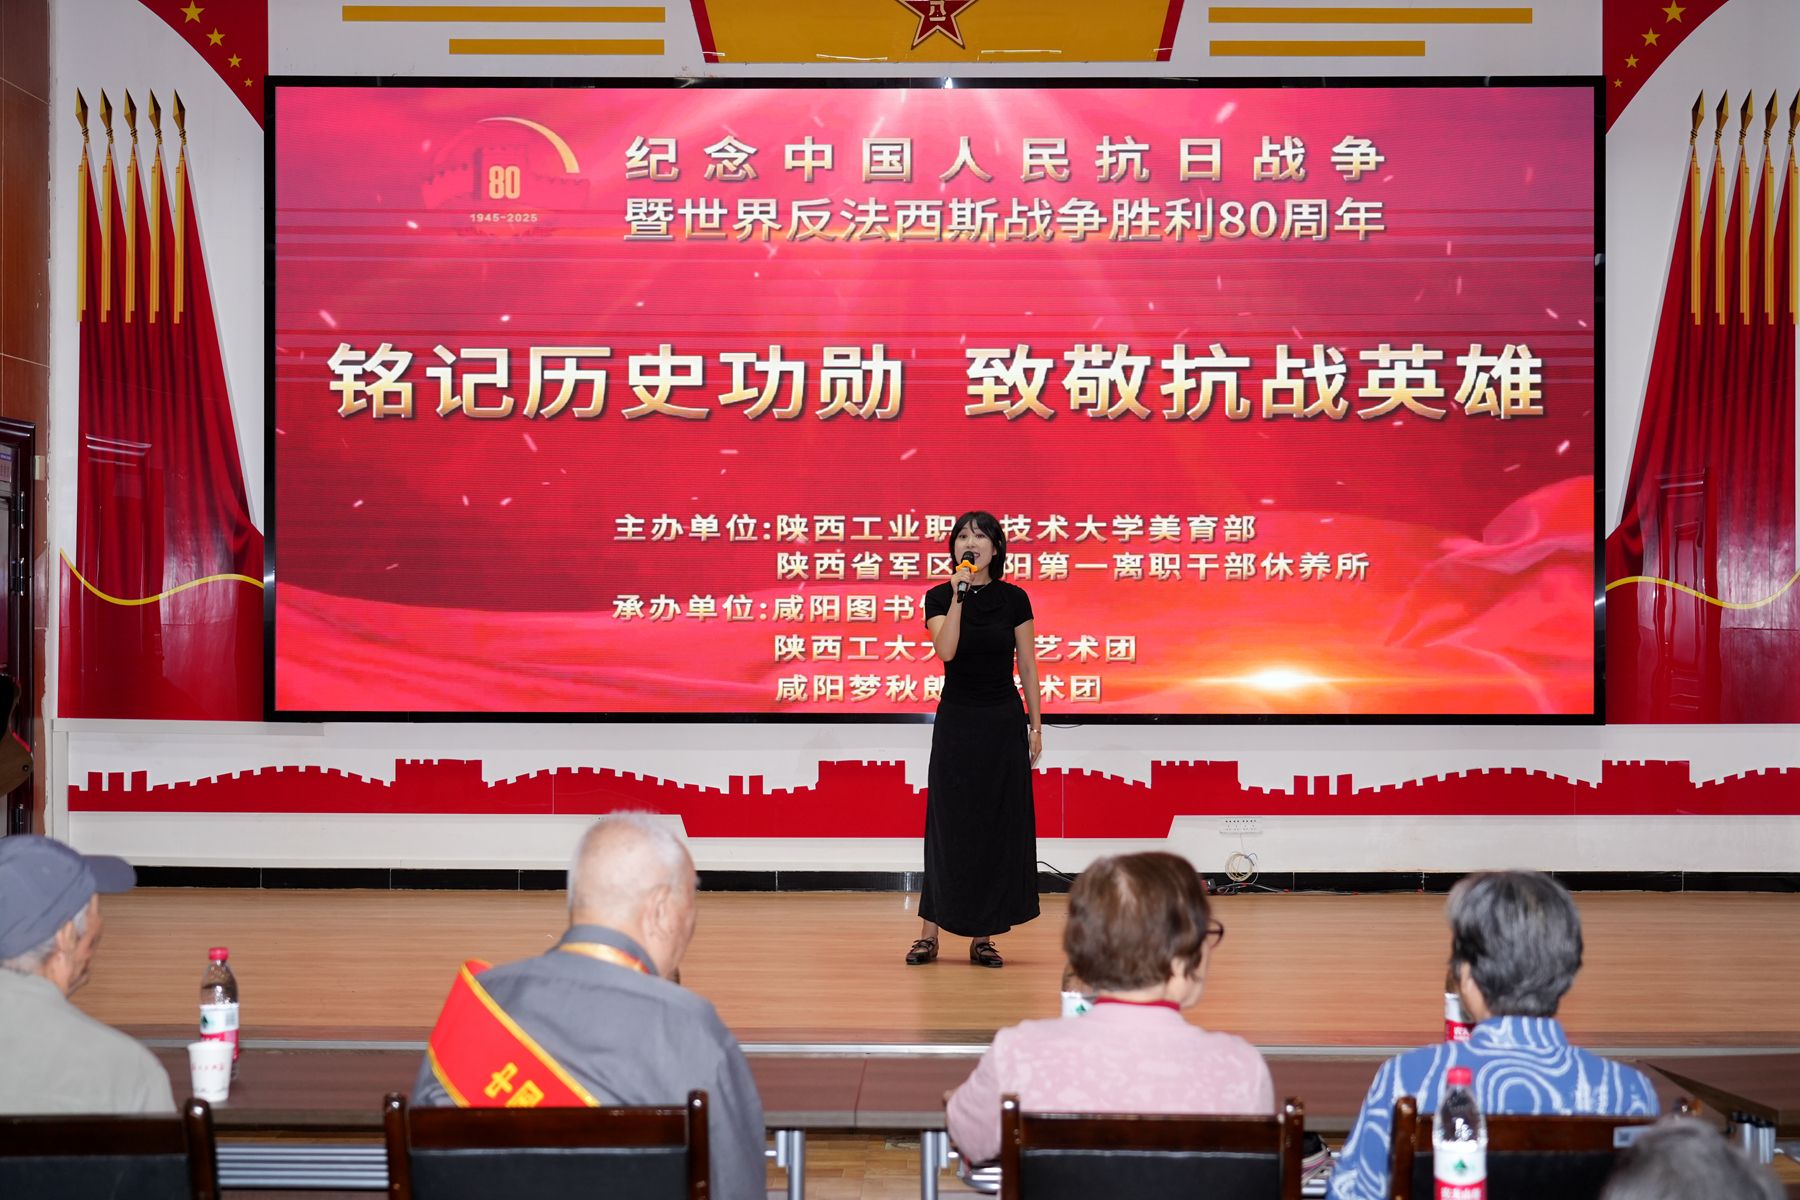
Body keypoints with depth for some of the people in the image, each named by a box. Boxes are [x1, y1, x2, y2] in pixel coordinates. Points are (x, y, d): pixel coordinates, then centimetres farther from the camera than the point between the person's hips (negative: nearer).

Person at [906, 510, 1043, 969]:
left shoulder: (1014, 599, 1)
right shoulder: (939, 597, -2)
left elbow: (1028, 665, 4)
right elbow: (945, 651, -19)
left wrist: (1036, 725, 0)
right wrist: (959, 594, -21)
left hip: (1004, 722, 1)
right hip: (956, 721, -1)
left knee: (999, 826, 3)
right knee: (949, 823, 0)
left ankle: (982, 936, 10)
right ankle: (930, 932, 6)